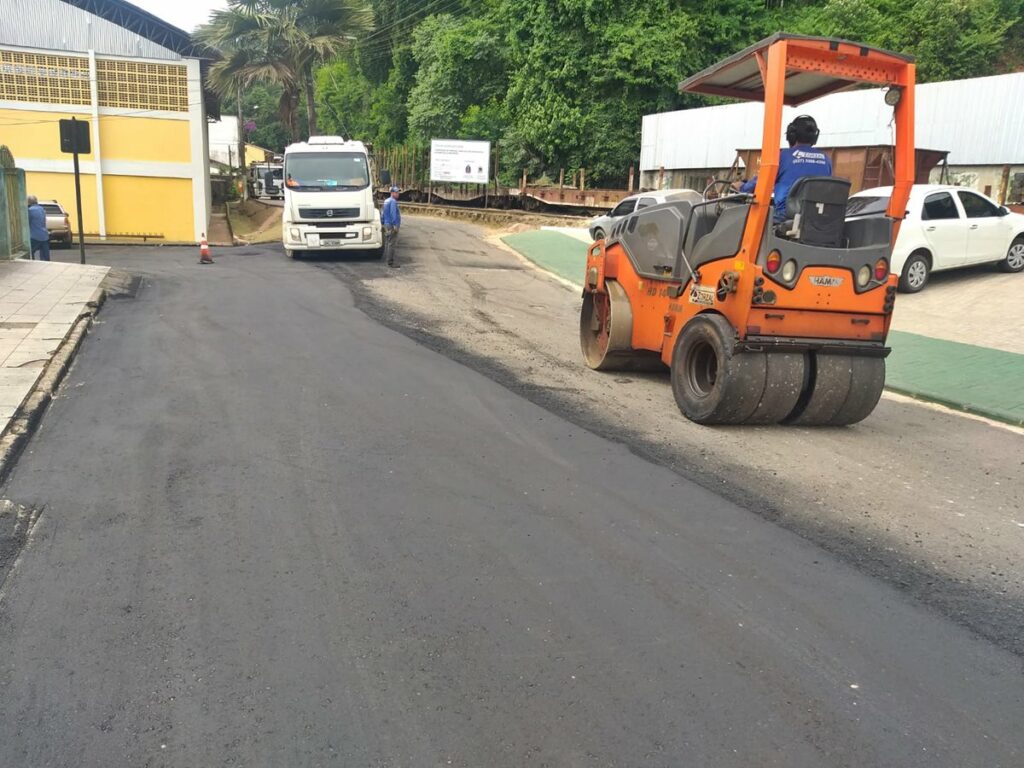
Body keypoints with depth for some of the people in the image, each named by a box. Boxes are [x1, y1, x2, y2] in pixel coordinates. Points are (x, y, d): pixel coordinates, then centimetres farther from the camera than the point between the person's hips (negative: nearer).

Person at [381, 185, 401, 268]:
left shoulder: (386, 201, 17)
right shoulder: (393, 201, -14)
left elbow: (382, 213, 22)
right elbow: (393, 214, -22)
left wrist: (382, 223, 27)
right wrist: (395, 225, -23)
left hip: (387, 225, 10)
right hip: (392, 225, -10)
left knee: (387, 243, 17)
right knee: (391, 244, -9)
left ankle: (386, 259, 24)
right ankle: (390, 262, -10)